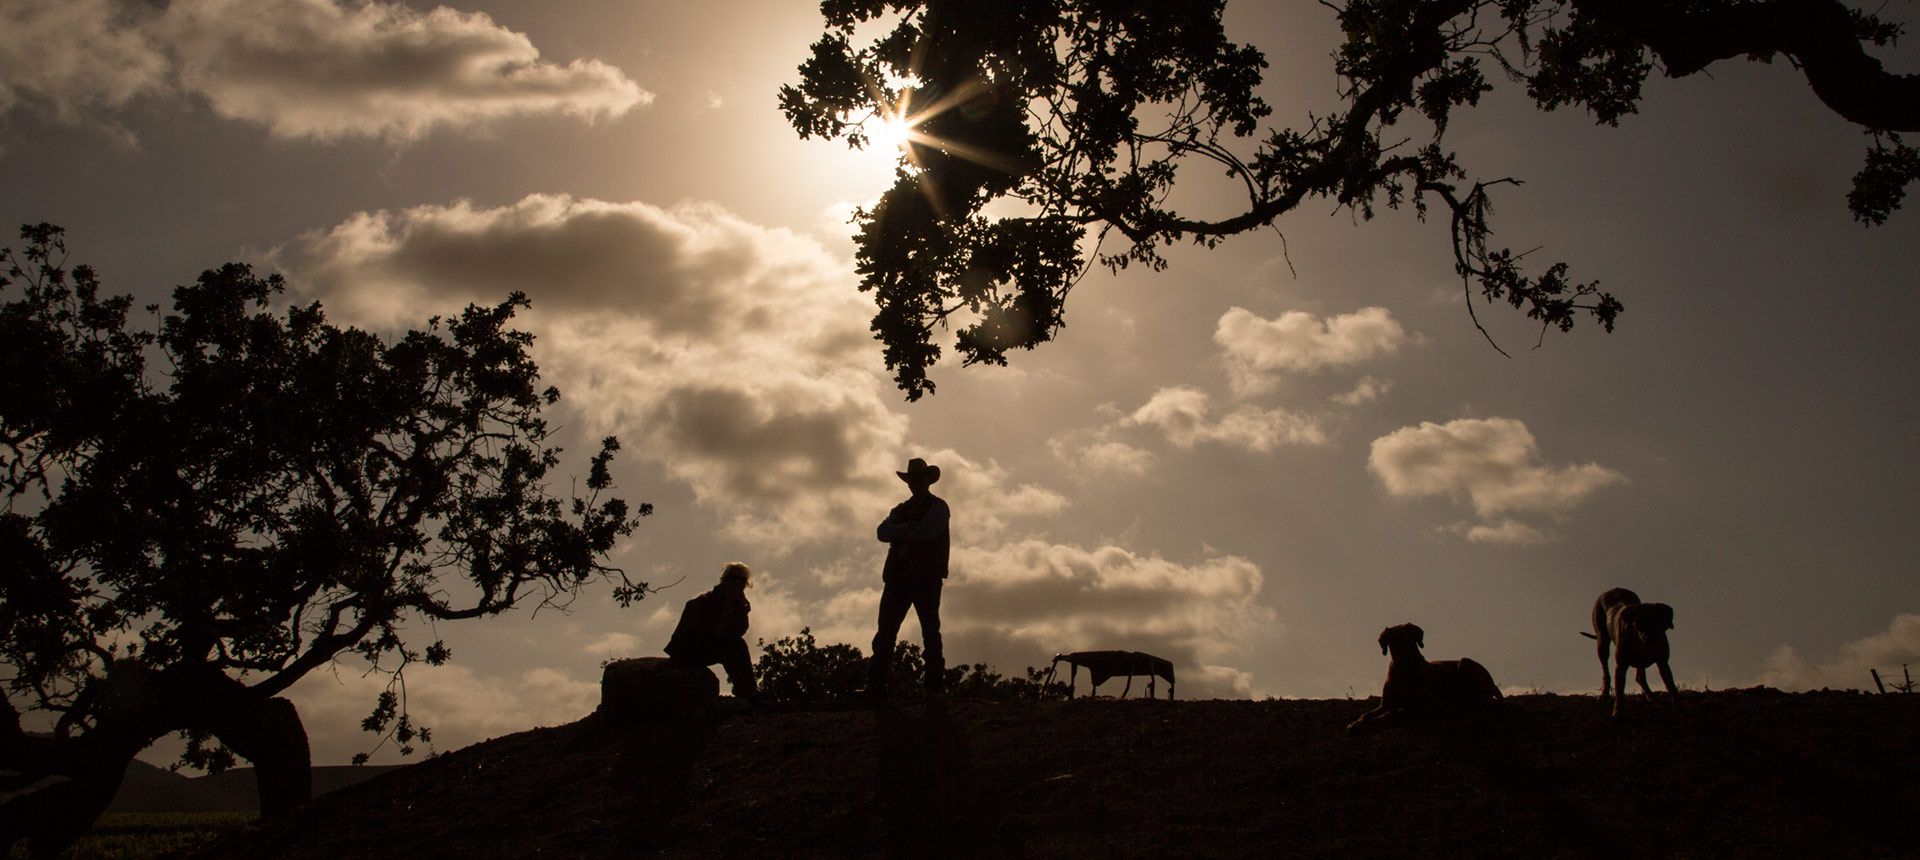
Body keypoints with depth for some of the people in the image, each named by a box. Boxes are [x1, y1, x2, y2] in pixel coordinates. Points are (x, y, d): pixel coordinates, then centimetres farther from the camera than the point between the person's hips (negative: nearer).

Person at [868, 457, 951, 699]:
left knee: (930, 632, -3)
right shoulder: (901, 509, 23)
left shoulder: (938, 506, 6)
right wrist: (908, 528, -8)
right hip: (899, 577, 5)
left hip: (927, 577, -5)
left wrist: (901, 532, 0)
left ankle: (934, 685, -1)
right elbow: (882, 532, 6)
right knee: (885, 631, -3)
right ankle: (876, 687, -6)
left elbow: (928, 531, -13)